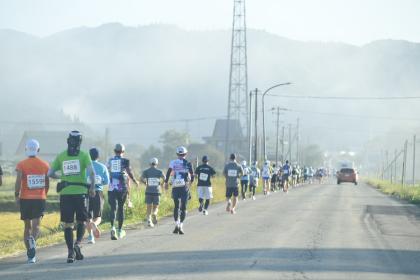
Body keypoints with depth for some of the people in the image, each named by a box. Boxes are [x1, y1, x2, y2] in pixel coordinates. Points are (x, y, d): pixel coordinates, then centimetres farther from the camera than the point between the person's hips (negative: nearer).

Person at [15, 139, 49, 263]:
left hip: (25, 199, -1)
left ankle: (30, 253, 9)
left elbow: (18, 181, -14)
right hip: (40, 199, 1)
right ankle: (33, 240, -38)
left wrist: (16, 196, -2)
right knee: (36, 225, -5)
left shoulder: (22, 165, -5)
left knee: (27, 226, 12)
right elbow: (47, 184, 9)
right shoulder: (45, 165, 5)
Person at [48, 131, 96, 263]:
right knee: (81, 221, 14)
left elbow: (50, 174, 4)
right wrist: (92, 187, -1)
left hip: (65, 193, 1)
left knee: (68, 224, 7)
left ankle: (71, 252, 1)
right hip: (80, 192, -1)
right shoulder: (84, 155, -1)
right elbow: (91, 172, -13)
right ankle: (78, 243, -10)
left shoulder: (60, 156, 6)